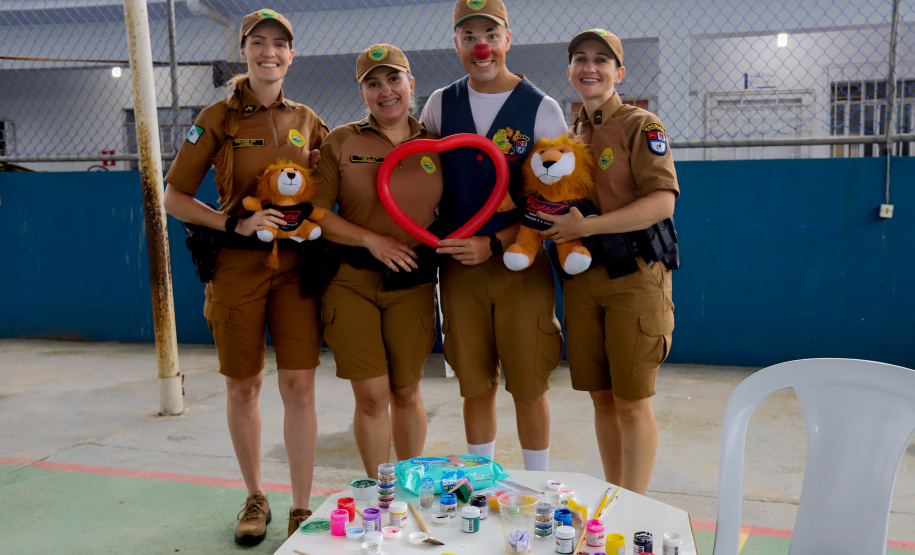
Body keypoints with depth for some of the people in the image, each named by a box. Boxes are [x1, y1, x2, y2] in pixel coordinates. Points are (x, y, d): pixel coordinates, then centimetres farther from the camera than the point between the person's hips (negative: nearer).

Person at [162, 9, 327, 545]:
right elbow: (175, 197, 0)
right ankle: (256, 499, 27)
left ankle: (302, 509, 11)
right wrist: (235, 223, -12)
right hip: (237, 266, -1)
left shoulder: (307, 120, 8)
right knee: (243, 386, 8)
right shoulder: (218, 118, 0)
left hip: (296, 264, 1)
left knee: (299, 384, -2)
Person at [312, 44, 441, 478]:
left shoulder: (435, 145, 8)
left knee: (405, 393, 10)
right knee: (371, 396, -1)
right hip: (352, 280, -1)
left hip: (413, 283, 1)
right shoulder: (340, 142, 3)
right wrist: (372, 240, -11)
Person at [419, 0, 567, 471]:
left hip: (522, 263, -2)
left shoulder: (542, 110, -2)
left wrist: (493, 244, -14)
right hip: (458, 264, 2)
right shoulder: (440, 105, 8)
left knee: (529, 387, 3)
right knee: (475, 387, 9)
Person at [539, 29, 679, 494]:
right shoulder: (569, 135, 15)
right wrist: (553, 229, 2)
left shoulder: (641, 126, -4)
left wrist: (586, 226, -19)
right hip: (581, 279, 6)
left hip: (633, 277, -6)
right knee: (601, 397, 11)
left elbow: (663, 202, -17)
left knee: (631, 401, -1)